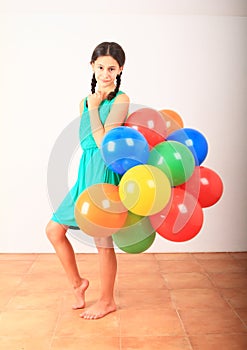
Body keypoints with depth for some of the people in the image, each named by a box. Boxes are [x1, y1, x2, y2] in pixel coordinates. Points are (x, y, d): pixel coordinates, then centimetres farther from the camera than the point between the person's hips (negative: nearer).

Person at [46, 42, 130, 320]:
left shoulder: (120, 99, -5)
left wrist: (93, 108, -8)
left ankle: (107, 301, 22)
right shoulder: (86, 101, 14)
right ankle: (77, 283, 27)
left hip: (105, 172, -7)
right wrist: (91, 104, -1)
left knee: (102, 239, 2)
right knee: (54, 229, 8)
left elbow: (103, 141, -15)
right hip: (87, 171, 8)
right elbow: (85, 140, 6)